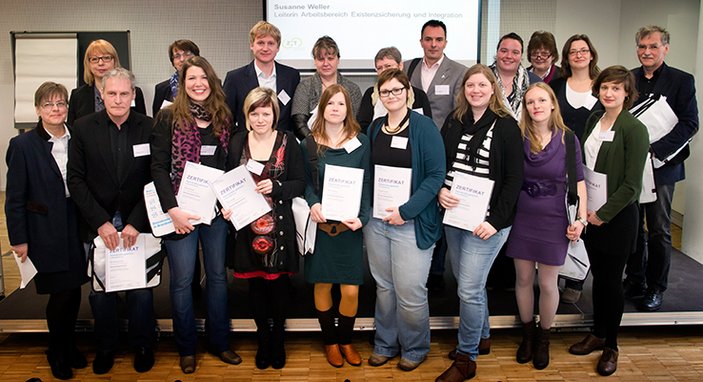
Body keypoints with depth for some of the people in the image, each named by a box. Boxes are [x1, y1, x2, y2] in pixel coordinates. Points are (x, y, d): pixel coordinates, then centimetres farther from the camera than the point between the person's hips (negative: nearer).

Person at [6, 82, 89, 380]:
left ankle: (69, 346, 32)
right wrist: (18, 239, -7)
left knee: (74, 291, 10)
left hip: (76, 228, 3)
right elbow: (15, 198, -5)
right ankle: (57, 353, 24)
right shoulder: (23, 145, -6)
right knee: (60, 293, 0)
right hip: (45, 231, -3)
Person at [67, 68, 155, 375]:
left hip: (137, 224, -1)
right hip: (97, 226, 1)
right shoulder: (83, 128, 0)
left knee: (141, 291, 6)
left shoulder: (149, 127, -3)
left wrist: (135, 223, -10)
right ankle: (106, 347, 32)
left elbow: (155, 180, -3)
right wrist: (101, 222, -10)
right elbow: (76, 179, -1)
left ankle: (142, 346, 28)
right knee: (100, 292, 10)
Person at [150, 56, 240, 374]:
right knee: (182, 279, 5)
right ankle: (186, 348, 21)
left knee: (218, 275, 11)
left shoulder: (223, 118, 7)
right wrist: (172, 210, -16)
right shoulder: (168, 117, -3)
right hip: (181, 210, -3)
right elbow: (158, 167, -8)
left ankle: (219, 342, 26)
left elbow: (230, 165, 11)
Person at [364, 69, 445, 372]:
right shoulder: (374, 128, 10)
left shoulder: (423, 126, -7)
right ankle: (385, 344, 31)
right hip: (376, 219, 5)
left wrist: (406, 211, -17)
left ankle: (415, 348, 22)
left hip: (412, 222, -5)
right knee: (383, 287, 14)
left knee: (410, 291, -1)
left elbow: (436, 174, -12)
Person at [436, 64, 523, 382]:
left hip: (485, 221, -5)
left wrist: (496, 221, -14)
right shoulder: (454, 122, 7)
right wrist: (439, 190, -9)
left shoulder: (506, 126, -6)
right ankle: (481, 335, 39)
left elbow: (514, 178, -7)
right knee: (465, 281, 17)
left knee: (469, 289, -4)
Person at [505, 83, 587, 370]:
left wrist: (580, 218, -6)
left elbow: (578, 181, 0)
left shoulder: (568, 138, -4)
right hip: (521, 218, 1)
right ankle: (527, 334, 32)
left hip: (554, 220, -1)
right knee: (523, 279, 11)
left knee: (548, 284, 7)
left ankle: (543, 338, 28)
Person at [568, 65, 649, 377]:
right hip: (591, 214, 5)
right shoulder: (593, 121, 6)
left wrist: (603, 214, -13)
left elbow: (631, 184, -15)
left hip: (617, 217, -5)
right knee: (598, 276, 15)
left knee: (612, 281, 5)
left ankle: (611, 346, 21)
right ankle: (598, 334, 31)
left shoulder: (634, 129, -13)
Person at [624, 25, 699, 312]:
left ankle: (656, 288, 16)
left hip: (661, 165, -3)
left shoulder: (682, 81, -2)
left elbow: (690, 124, -8)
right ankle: (635, 280, 25)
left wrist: (655, 148, -19)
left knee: (659, 230, 4)